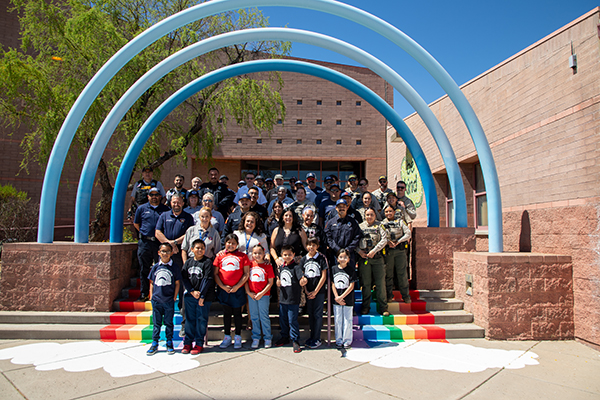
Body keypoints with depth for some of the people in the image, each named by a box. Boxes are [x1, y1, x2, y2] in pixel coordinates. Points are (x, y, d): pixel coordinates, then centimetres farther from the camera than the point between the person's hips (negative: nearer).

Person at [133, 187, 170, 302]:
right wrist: (144, 234, 11)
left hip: (160, 243, -1)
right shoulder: (141, 208, 10)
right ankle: (144, 294, 17)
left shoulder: (165, 209, 7)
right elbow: (136, 223, 18)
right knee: (144, 270, 7)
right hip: (144, 243, 2)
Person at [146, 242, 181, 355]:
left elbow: (177, 283, 0)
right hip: (156, 300, 2)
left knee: (168, 323, 8)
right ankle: (154, 344, 21)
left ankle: (169, 343, 20)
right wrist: (151, 296, 4)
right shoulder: (156, 266, 4)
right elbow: (151, 283, 11)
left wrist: (174, 297, -4)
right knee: (156, 323, 10)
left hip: (169, 300, -2)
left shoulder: (175, 267, -3)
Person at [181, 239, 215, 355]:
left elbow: (207, 279, -9)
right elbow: (184, 278, 4)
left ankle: (199, 344, 11)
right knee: (189, 319, 10)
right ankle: (188, 343, 19)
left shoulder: (207, 262, -5)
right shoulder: (188, 262, 8)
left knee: (201, 320, 2)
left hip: (204, 297, -4)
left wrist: (202, 295, -13)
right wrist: (192, 291, -8)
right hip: (189, 295, 4)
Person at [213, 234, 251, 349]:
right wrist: (222, 286, -7)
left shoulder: (242, 256, 1)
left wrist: (237, 286, -11)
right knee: (226, 313, 11)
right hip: (223, 290, 2)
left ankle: (238, 338, 18)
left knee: (237, 313, 7)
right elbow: (215, 274, 4)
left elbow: (246, 274, -2)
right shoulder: (220, 256, 5)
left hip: (238, 290, -1)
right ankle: (227, 337, 21)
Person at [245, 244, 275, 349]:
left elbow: (270, 283, -4)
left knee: (264, 317, 2)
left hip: (264, 295, -3)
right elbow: (246, 279, 7)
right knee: (254, 317, 11)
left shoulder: (268, 266, -5)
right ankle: (256, 338, 23)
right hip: (251, 295, 3)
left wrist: (261, 293, -11)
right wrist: (248, 292, -4)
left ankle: (268, 338, 17)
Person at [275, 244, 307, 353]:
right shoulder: (281, 267, 9)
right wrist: (278, 283, 0)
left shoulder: (296, 267, -11)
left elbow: (302, 282, -21)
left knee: (292, 320, 0)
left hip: (293, 300, -6)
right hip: (282, 299, 7)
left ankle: (295, 341, 13)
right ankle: (285, 337, 34)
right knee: (282, 319, 17)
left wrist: (303, 281, -44)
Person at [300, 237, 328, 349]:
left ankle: (317, 339, 6)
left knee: (317, 314, -1)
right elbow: (302, 277, 7)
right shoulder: (304, 259, 6)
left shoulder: (322, 258, -5)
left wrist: (315, 291, -10)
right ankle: (312, 336, 22)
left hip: (319, 290, -4)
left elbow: (323, 276, -7)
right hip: (308, 291, 4)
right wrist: (306, 291, -5)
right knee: (310, 313, 11)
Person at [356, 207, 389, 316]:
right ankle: (365, 306, 15)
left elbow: (384, 240, -2)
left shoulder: (379, 226, 10)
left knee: (380, 283, -1)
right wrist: (359, 251, -7)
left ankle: (383, 307, 7)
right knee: (365, 283, 5)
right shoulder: (360, 226, 13)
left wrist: (374, 251, -10)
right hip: (363, 257, 1)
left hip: (377, 257, -1)